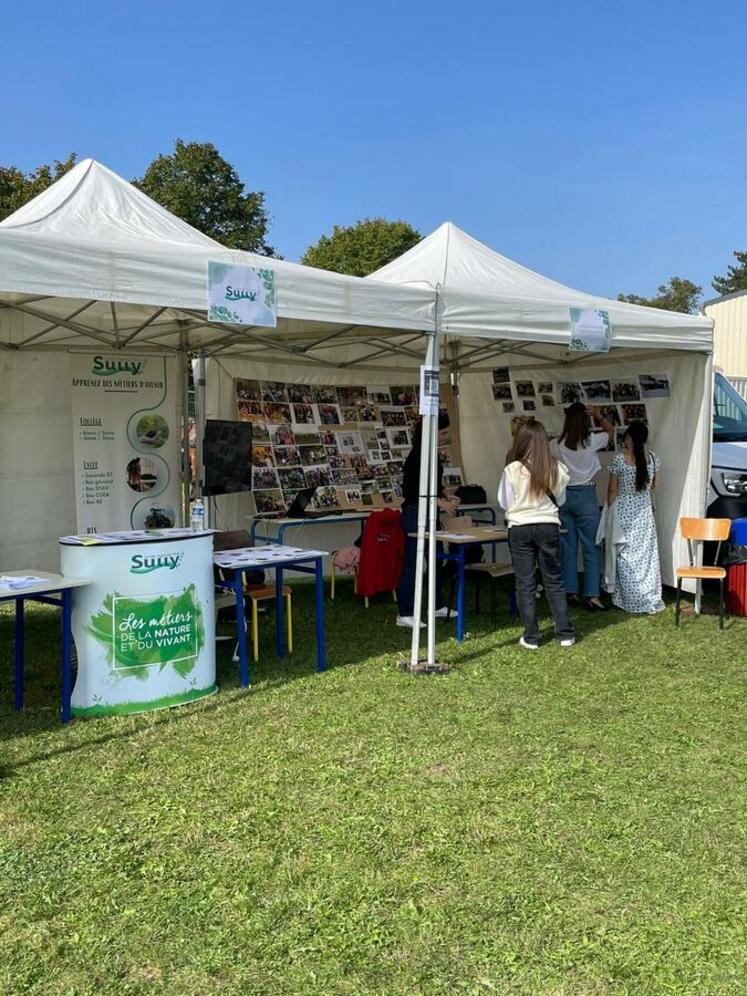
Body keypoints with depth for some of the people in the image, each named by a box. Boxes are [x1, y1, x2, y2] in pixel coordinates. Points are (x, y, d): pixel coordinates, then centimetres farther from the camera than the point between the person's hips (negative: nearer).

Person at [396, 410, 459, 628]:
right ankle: (404, 614, 1)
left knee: (436, 560, 17)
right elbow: (413, 489, -21)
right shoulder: (418, 455, -16)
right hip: (416, 514, -10)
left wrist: (447, 499, 7)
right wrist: (440, 502, -23)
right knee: (412, 563, -5)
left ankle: (438, 606, 30)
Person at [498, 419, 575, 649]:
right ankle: (565, 633, 16)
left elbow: (504, 503, -3)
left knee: (525, 584, 6)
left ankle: (531, 637, 10)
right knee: (554, 581, 13)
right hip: (548, 526, 2)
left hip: (519, 528, -2)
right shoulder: (555, 468, -5)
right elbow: (560, 500, 8)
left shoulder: (513, 469, -12)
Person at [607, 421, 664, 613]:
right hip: (644, 512, 3)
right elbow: (653, 485, 8)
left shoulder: (618, 459, -15)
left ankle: (630, 600, 11)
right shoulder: (653, 458, -4)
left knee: (626, 556, 7)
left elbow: (612, 490, -8)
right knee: (647, 555, 12)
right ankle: (651, 599, 17)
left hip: (624, 512, -3)